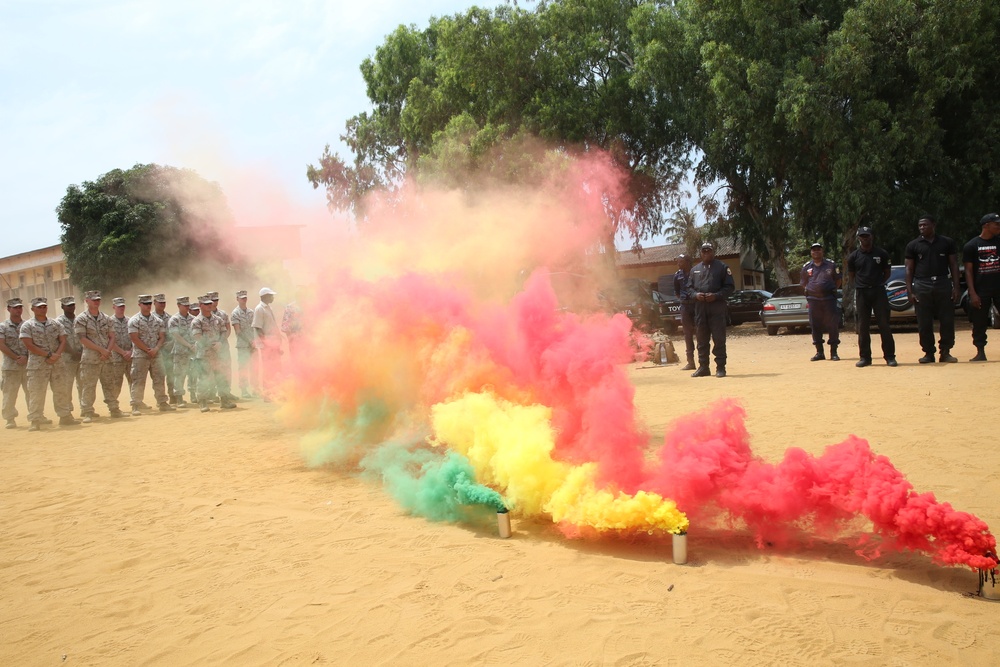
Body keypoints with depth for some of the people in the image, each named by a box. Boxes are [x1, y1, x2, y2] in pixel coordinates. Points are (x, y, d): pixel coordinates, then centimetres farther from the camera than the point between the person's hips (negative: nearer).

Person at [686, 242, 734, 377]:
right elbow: (689, 287, 17)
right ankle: (703, 367, 14)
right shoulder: (695, 269, 17)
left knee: (719, 338, -5)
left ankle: (720, 367, 1)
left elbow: (730, 287, 0)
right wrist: (696, 295, -5)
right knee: (701, 338, 7)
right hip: (700, 307, 4)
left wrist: (716, 295, -14)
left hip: (717, 307, -4)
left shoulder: (722, 267, 4)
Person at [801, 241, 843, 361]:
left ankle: (834, 352, 5)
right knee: (815, 326, 3)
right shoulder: (807, 267, 9)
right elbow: (803, 283, 17)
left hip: (829, 298, -2)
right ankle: (819, 352, 12)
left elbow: (838, 280, 12)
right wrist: (809, 291, 7)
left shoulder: (831, 265, 4)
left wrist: (832, 290, 4)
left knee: (833, 325, -2)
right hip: (813, 299, 2)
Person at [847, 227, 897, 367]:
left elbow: (887, 272, 11)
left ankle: (890, 356, 2)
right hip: (861, 293, 1)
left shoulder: (882, 253, 2)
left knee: (884, 324, -2)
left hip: (879, 291, -1)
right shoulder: (854, 256, 5)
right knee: (863, 326, 3)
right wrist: (861, 285, 5)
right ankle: (865, 357, 9)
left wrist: (878, 283, 4)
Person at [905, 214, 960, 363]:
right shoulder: (913, 245, 7)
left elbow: (954, 265, 9)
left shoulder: (947, 243, 9)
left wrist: (956, 287, -1)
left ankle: (945, 352, 9)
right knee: (924, 324, 1)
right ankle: (929, 353, 9)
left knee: (947, 321, 0)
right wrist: (910, 291, -2)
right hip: (922, 286, 0)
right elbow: (909, 269, 6)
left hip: (943, 284, 0)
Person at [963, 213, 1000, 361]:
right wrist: (972, 293, -9)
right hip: (981, 290, -2)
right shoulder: (971, 246, 0)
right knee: (979, 322, 3)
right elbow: (968, 271, -1)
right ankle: (980, 352, 13)